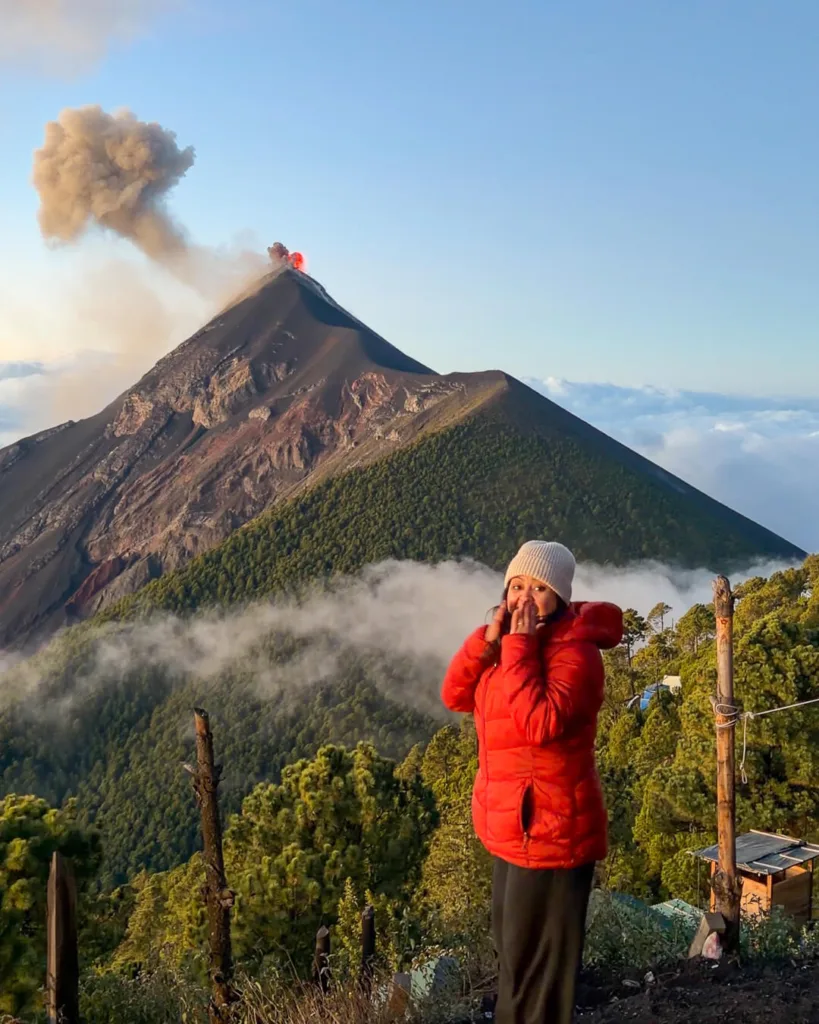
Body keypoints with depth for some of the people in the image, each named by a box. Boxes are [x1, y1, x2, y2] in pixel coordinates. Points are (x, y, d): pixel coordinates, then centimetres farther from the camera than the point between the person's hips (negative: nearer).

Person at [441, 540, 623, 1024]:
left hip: (551, 829, -9)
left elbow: (539, 723, -34)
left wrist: (518, 647, -28)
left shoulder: (575, 652, -21)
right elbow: (455, 695, 0)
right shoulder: (515, 642, 5)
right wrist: (490, 638, -14)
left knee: (536, 957, 5)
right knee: (513, 945, 26)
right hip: (516, 824, 9)